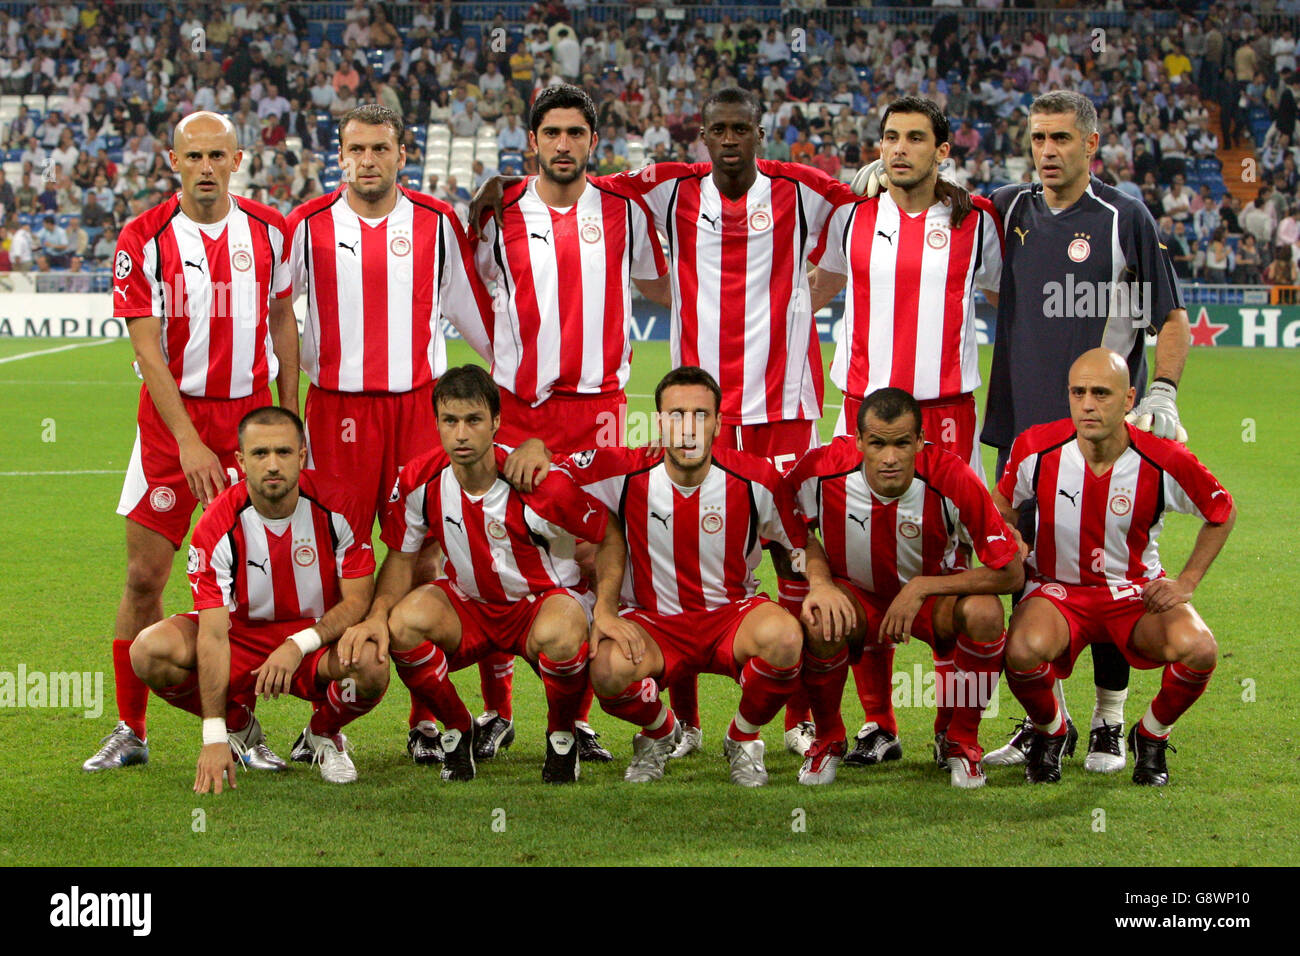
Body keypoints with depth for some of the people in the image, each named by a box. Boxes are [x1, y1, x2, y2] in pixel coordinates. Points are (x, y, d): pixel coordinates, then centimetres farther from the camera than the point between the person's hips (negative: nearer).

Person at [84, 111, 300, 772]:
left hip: (250, 414, 2)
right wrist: (188, 441, -17)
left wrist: (289, 415, 9)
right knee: (144, 576, -1)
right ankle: (129, 730, 11)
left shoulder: (268, 230, 1)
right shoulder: (144, 239, -7)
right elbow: (147, 348, -10)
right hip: (170, 420, -2)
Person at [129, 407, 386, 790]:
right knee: (149, 651, -26)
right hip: (241, 635, 1)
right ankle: (239, 728, 4)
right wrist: (214, 738, -29)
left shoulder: (337, 507, -16)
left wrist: (299, 645, -28)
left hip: (318, 642, -1)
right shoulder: (218, 526, -19)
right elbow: (213, 635, -23)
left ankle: (323, 733, 3)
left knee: (370, 665, -34)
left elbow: (359, 599, -11)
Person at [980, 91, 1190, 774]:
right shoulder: (1007, 212, 8)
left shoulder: (1125, 220, -2)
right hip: (1023, 428, 4)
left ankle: (1108, 724, 11)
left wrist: (1162, 392, -11)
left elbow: (1173, 321, 2)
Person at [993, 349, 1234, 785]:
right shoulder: (1036, 449, -13)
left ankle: (1151, 737, 4)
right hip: (1058, 587, 0)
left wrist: (1187, 582, -1)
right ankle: (1049, 733, 2)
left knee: (1198, 650, -31)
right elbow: (1002, 507, 9)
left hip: (1138, 590, 1)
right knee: (1024, 649, -36)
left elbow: (1222, 512, 5)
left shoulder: (1165, 462, -15)